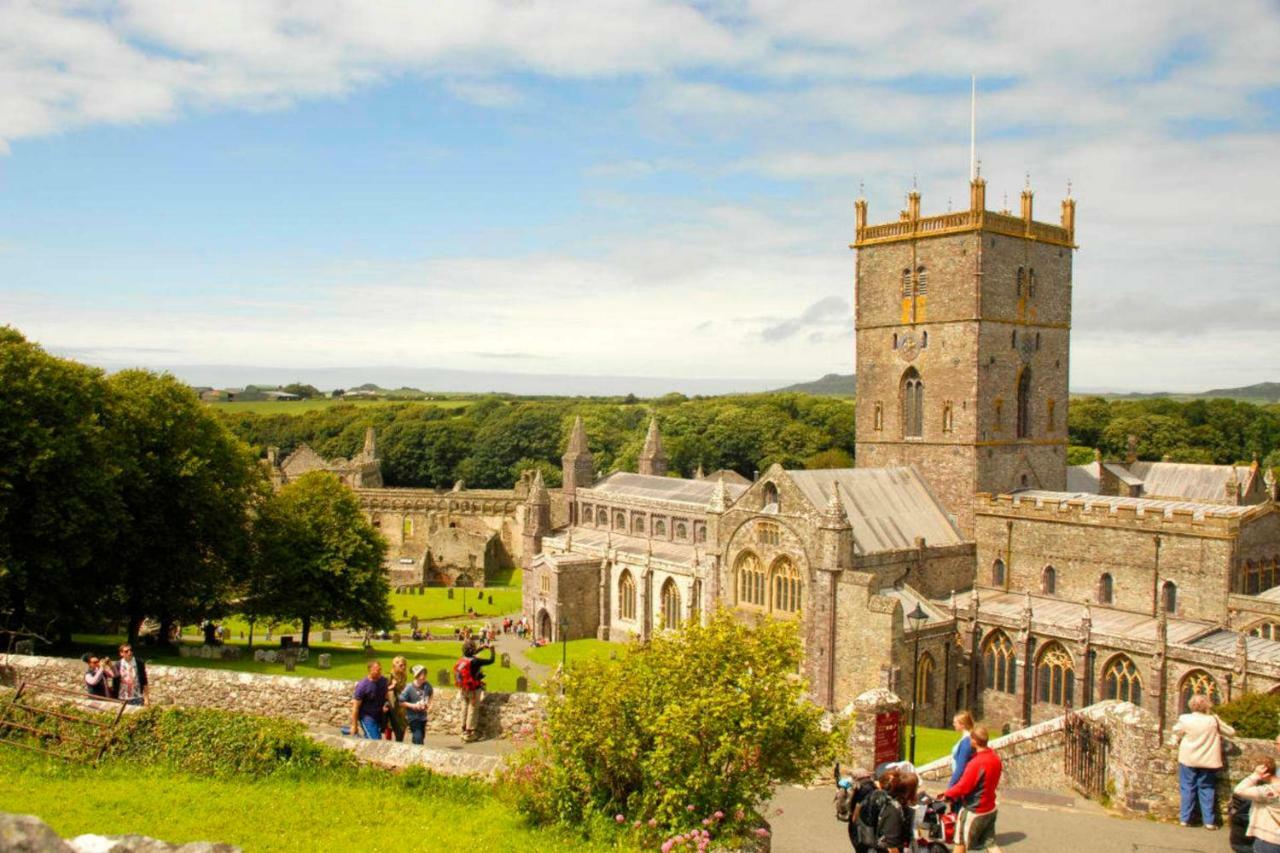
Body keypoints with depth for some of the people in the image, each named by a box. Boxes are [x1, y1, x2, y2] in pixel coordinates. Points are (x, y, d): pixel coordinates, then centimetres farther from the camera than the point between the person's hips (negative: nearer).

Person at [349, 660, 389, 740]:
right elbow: (355, 707, -15)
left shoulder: (383, 681, -4)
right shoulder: (362, 685, -20)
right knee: (374, 742, -13)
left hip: (379, 716, 6)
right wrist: (354, 726, -13)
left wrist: (385, 705, -6)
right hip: (367, 717, -6)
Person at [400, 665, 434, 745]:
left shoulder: (427, 685, -4)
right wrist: (413, 706, -24)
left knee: (422, 736, 16)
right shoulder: (409, 688, -19)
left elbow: (430, 694, 18)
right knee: (418, 738, -16)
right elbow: (401, 702, -15)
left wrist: (429, 703, 2)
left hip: (423, 716, 6)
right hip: (413, 717, -6)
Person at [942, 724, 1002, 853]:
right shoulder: (995, 758, -2)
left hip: (973, 811, -7)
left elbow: (962, 787, -23)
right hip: (990, 809, 7)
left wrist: (946, 794, -8)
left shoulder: (976, 763, -28)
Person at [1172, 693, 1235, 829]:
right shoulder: (1213, 720, -10)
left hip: (1188, 760, 0)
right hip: (1207, 761, 0)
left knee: (1188, 789, 8)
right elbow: (1231, 732, 4)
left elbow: (1176, 730, 8)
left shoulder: (1185, 719, -10)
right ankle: (1209, 821, 12)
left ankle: (1185, 818, 11)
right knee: (1207, 789, 11)